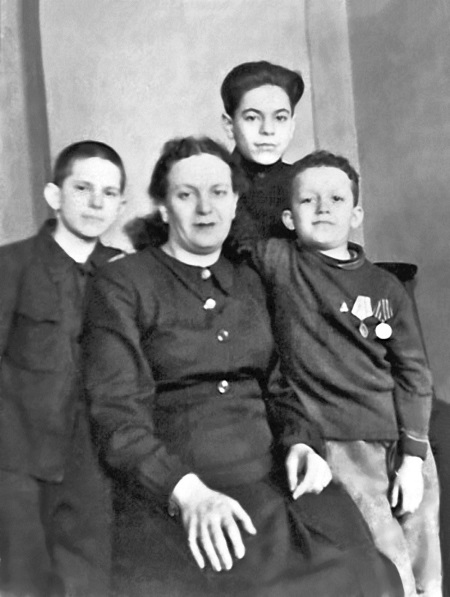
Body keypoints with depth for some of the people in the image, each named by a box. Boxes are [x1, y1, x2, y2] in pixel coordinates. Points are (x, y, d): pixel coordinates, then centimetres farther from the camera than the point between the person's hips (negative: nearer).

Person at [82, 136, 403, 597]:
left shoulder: (250, 283, 16)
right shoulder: (121, 285, 0)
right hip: (167, 499, -4)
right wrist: (186, 491, -20)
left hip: (270, 477, 4)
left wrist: (300, 442, -1)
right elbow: (119, 415, -7)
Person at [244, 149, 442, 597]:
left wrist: (413, 456, -1)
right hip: (336, 443, -4)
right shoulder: (276, 262, -2)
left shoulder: (386, 288, 5)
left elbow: (412, 373, 4)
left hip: (401, 442, 4)